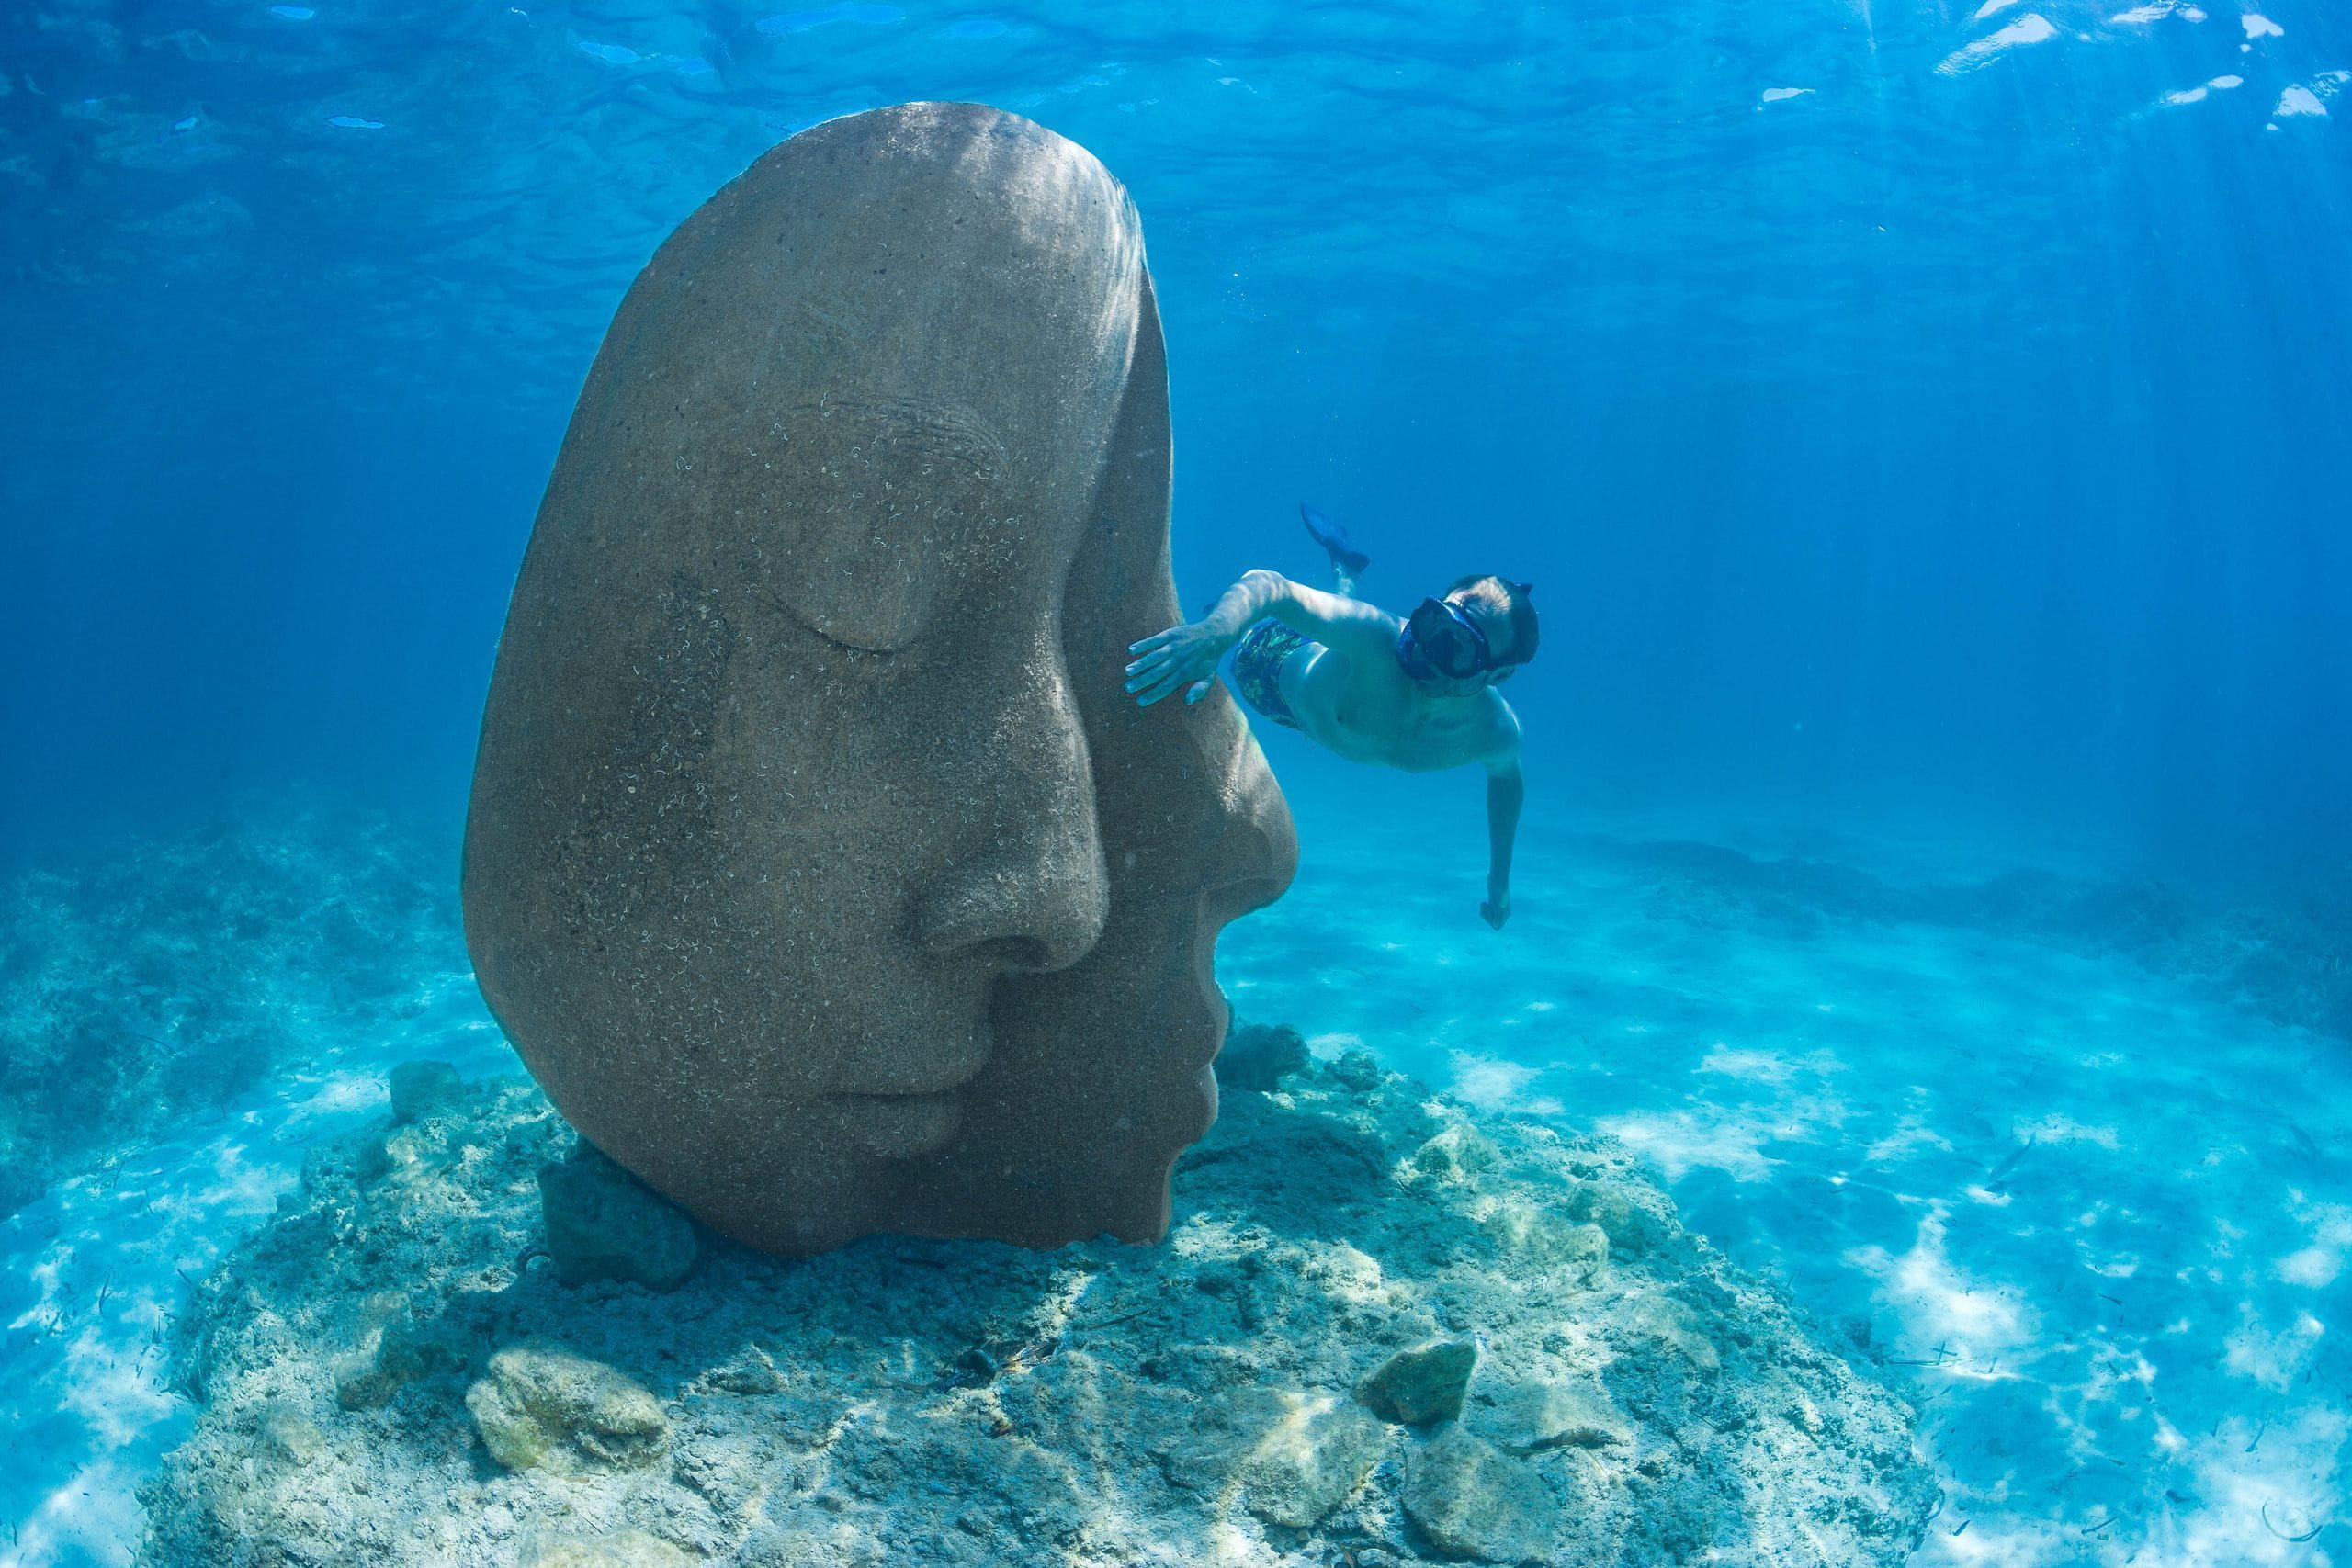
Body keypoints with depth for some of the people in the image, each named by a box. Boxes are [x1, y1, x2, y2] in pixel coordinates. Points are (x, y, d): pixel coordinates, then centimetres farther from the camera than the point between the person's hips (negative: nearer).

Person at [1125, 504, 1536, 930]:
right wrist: (1214, 631, -77)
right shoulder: (1377, 637, -51)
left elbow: (1507, 777, -13)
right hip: (1283, 661, -4)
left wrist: (1500, 879, -2)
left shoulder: (1498, 733, -37)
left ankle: (1344, 572, 60)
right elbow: (1271, 585, -55)